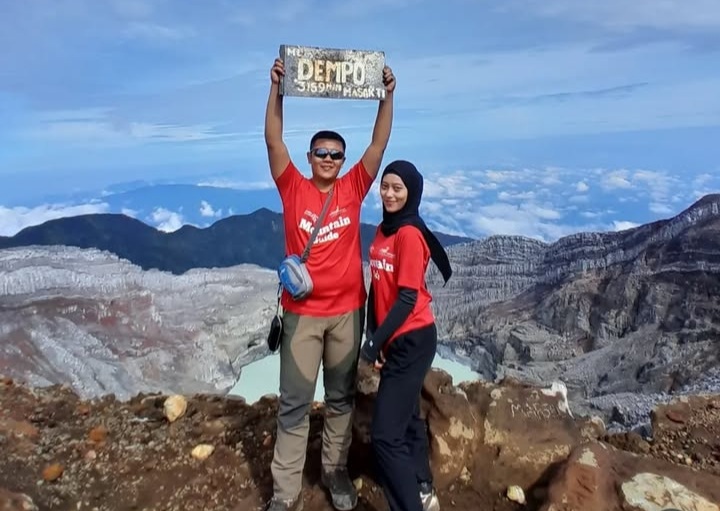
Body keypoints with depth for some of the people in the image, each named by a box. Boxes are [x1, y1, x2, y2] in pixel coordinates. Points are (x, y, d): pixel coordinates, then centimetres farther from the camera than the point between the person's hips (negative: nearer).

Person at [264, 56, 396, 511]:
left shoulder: (353, 189, 2)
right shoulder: (294, 188, -1)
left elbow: (380, 144, -2)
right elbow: (274, 141, -10)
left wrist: (387, 95, -10)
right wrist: (277, 89, -19)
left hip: (347, 311, 2)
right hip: (301, 312, -2)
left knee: (342, 397, 15)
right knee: (295, 403, 4)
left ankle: (336, 471, 33)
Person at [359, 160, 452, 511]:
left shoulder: (409, 234, -18)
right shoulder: (383, 230, 8)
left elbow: (408, 298, -19)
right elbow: (377, 286, 8)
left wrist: (375, 343, -15)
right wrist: (372, 335, 0)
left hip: (412, 341, -9)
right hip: (396, 339, 9)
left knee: (385, 433, -6)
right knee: (406, 418, 21)